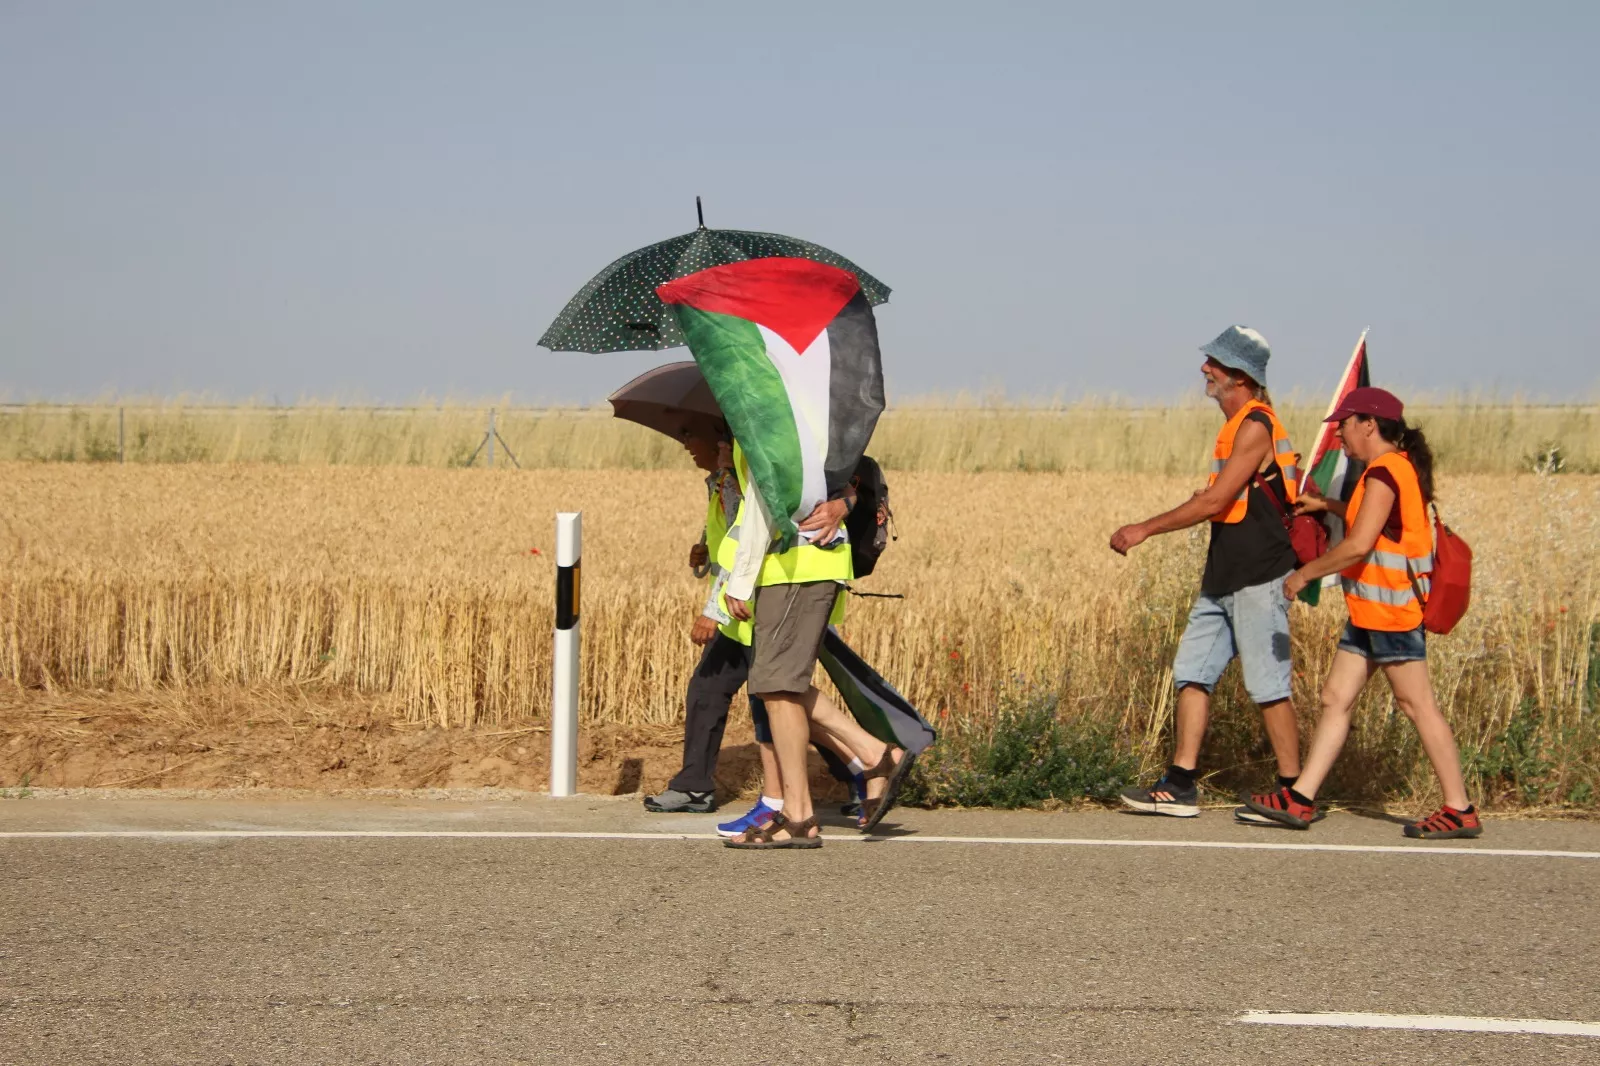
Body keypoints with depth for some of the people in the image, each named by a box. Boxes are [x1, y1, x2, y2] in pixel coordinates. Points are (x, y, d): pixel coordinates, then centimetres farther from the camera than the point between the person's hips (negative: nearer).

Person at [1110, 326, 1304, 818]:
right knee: (1191, 671, 6)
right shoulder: (1236, 427, 15)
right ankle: (1181, 786, 7)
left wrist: (1144, 529, -14)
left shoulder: (1256, 427, -15)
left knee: (1268, 685, -4)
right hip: (1223, 577, 10)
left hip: (1257, 578, -10)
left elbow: (1215, 501, -19)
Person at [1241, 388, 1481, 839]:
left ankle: (1460, 811, -3)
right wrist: (1328, 506, 24)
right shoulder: (1398, 468, 16)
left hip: (1391, 609, -11)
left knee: (1418, 706, -7)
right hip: (1370, 612, 11)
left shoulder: (1384, 473, -15)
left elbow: (1358, 545, -22)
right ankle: (1300, 800, 8)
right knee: (1335, 699, 8)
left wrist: (1305, 574, -11)